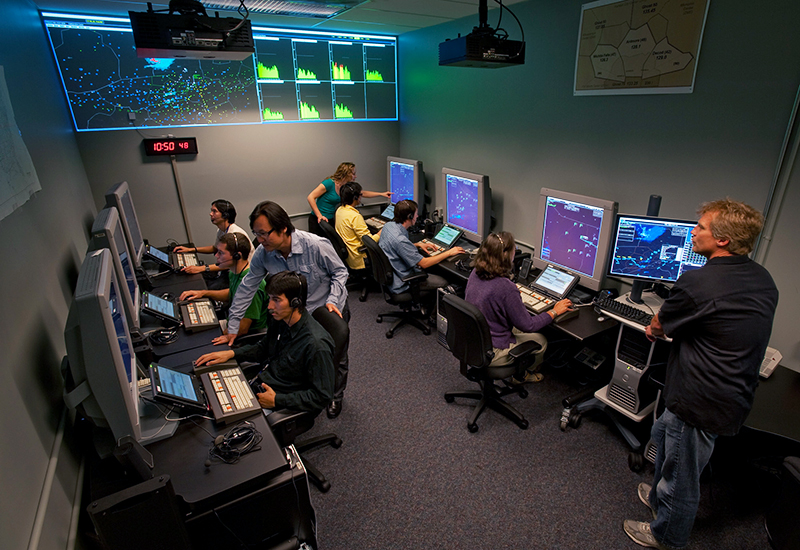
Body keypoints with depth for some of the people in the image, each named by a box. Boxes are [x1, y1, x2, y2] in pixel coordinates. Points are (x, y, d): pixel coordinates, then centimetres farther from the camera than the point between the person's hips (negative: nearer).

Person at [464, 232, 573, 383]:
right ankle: (522, 375, 42)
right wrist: (554, 311, -5)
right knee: (541, 341, 16)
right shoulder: (506, 288, -32)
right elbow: (528, 325, -20)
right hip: (491, 353, -7)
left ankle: (519, 373, 41)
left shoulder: (475, 273, -9)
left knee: (518, 329, 27)